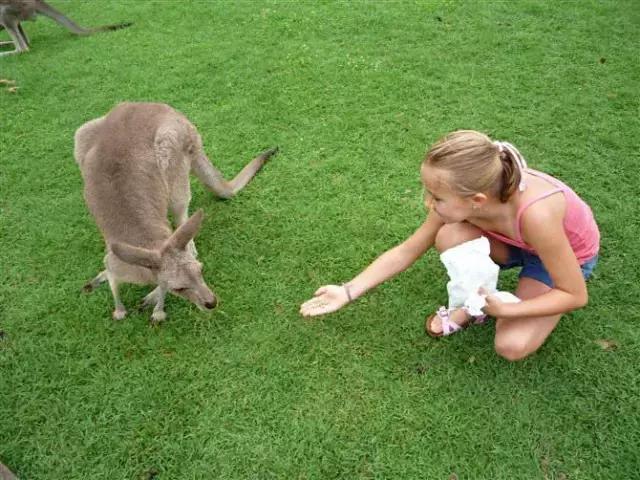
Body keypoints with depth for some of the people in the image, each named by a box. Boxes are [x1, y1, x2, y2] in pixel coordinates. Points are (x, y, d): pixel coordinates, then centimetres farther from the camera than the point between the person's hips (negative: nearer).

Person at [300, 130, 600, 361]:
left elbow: (576, 296, -28)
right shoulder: (459, 198, -27)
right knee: (448, 237, -28)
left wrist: (505, 310, -35)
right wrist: (348, 292, -17)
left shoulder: (534, 213, -43)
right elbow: (407, 251, -14)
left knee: (512, 346, -25)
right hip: (516, 242, 4)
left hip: (570, 255, -4)